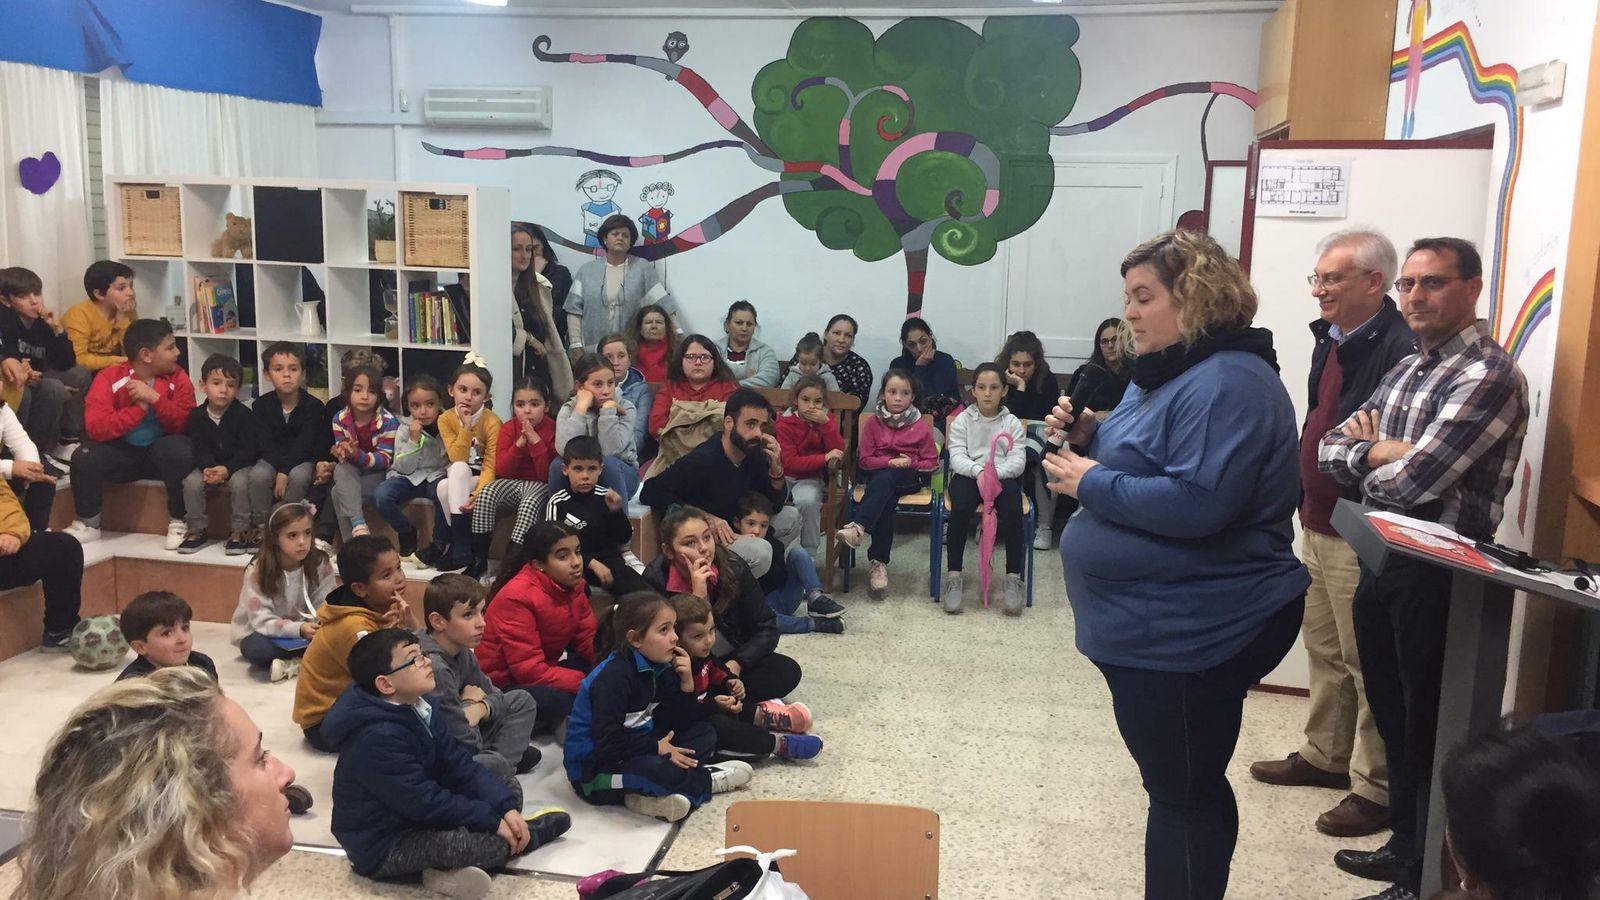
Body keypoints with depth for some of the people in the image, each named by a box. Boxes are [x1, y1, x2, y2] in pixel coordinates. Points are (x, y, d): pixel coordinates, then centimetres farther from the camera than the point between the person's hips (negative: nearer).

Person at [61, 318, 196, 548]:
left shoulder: (177, 377, -7)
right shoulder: (109, 377, -12)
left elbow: (184, 425, -17)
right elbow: (95, 427, -23)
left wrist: (155, 398, -29)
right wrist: (140, 407, -26)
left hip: (161, 451, 0)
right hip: (121, 451, 0)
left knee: (180, 449, -33)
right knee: (85, 456, -28)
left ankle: (178, 522, -13)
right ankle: (88, 524, -2)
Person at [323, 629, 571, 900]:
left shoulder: (419, 707, 0)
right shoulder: (378, 737, -28)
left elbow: (458, 765, 0)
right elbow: (424, 802, -27)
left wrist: (506, 807, -11)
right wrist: (493, 822, -20)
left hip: (416, 815, 10)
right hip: (382, 844, -10)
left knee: (508, 793, 12)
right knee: (498, 841, -28)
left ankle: (447, 862, -5)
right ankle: (525, 835, 6)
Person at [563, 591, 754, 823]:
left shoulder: (658, 668, 3)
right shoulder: (614, 677, -22)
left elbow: (677, 725, 6)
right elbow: (608, 742, -28)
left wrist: (686, 683, -9)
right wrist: (656, 747, -17)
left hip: (632, 753, 10)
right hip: (593, 771, -10)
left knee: (704, 734, 9)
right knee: (663, 771, -36)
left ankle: (652, 795, -12)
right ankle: (707, 779, -3)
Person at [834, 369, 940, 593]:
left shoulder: (921, 426, 0)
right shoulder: (873, 422, 3)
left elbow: (932, 463, 5)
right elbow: (864, 460, 2)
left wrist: (911, 463, -15)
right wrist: (890, 461, -14)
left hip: (911, 476, -1)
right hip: (879, 473, 1)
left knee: (884, 479, -35)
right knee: (886, 498, -33)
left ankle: (858, 526, -49)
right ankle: (879, 562, -36)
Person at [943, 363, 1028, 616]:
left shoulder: (1012, 422, 9)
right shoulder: (962, 420, 7)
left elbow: (1017, 460, -3)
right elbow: (957, 456, -5)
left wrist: (995, 472, -23)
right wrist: (978, 470, -25)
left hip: (1003, 478, 1)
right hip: (968, 475, 0)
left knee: (1013, 510, -32)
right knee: (960, 508, -33)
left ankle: (1014, 576, -22)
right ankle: (953, 576, -26)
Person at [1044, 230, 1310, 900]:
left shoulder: (1227, 383, -20)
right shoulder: (1169, 373, 14)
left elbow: (1198, 502, -30)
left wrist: (1091, 484, -21)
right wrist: (1088, 438, 2)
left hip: (1191, 632, -11)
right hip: (1155, 624, 11)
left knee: (1184, 791, 4)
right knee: (1180, 785, 22)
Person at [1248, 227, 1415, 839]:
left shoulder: (1400, 349, -21)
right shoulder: (1331, 340, 10)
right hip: (1316, 525, 10)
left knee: (1368, 663, 2)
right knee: (1324, 651, 20)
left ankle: (1377, 789, 14)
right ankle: (1324, 755, 36)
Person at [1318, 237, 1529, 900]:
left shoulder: (1489, 374, -17)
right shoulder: (1408, 369, 12)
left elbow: (1412, 481, -25)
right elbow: (1331, 450, 9)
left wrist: (1371, 454, -3)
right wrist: (1378, 450, -12)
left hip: (1440, 575, -8)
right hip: (1381, 560, 8)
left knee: (1431, 731, 5)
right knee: (1393, 717, 19)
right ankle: (1404, 847, 36)